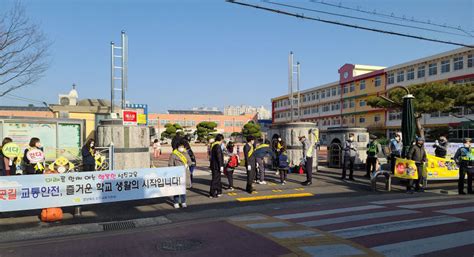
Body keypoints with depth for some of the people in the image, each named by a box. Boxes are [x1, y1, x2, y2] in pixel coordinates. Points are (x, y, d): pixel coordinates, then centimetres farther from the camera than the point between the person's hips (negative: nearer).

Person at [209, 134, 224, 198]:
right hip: (217, 166, -10)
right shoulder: (217, 146, -17)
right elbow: (219, 157, -21)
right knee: (215, 179, -4)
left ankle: (219, 191, 31)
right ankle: (212, 194, 1)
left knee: (217, 179, 20)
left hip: (213, 165, 10)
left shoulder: (213, 145, 13)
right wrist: (221, 166, -19)